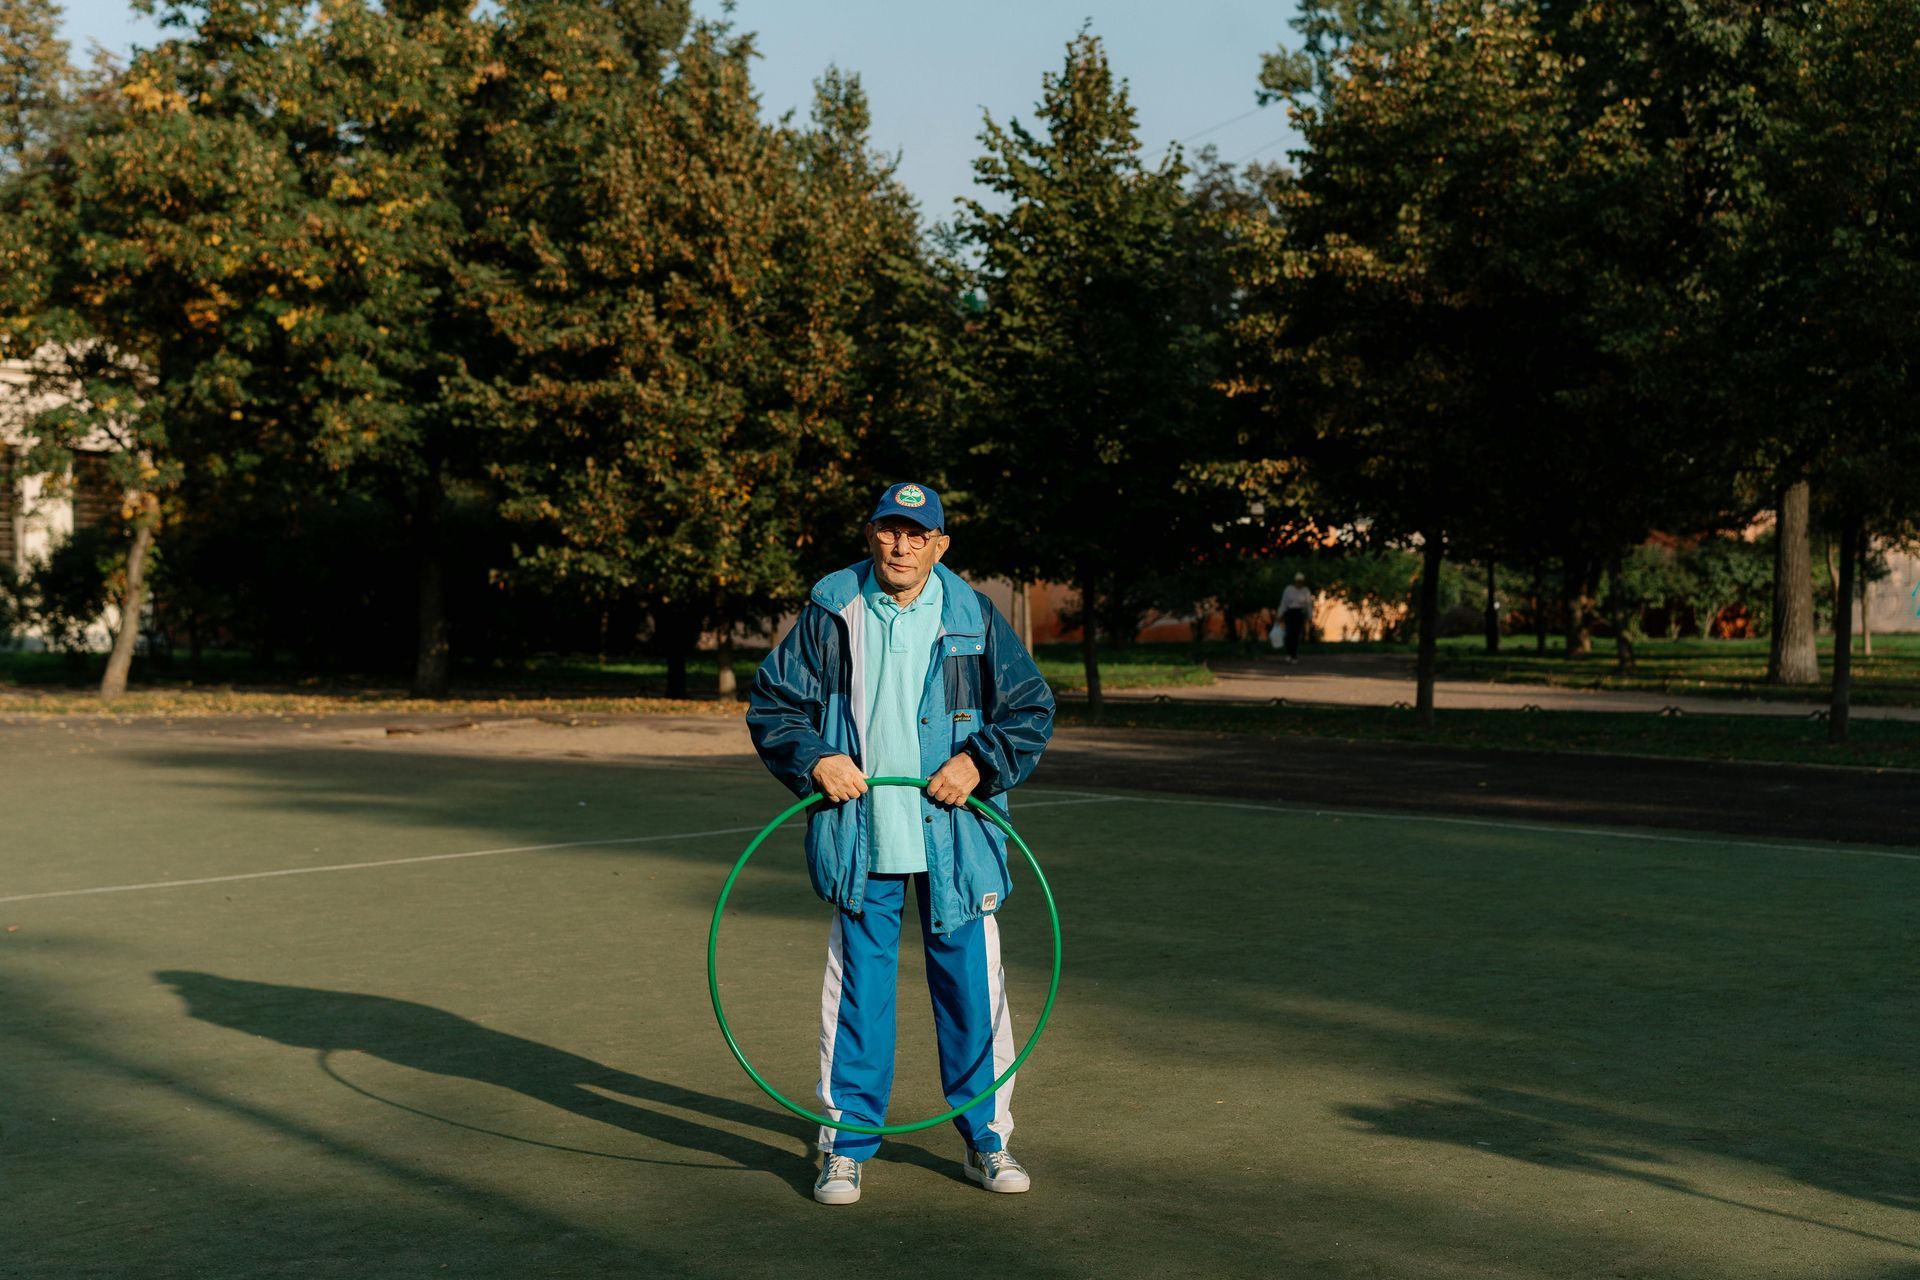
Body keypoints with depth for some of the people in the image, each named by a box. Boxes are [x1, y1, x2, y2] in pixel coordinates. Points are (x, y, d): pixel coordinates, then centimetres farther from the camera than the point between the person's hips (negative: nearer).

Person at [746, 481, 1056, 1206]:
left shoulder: (974, 619, 3)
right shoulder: (828, 615, 2)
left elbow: (1032, 710, 7)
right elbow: (771, 702, 7)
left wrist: (979, 761, -8)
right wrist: (813, 759, -10)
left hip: (954, 842, 0)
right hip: (862, 839, 0)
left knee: (972, 986, 6)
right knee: (857, 989, 5)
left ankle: (986, 1140, 20)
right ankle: (846, 1145, 17)